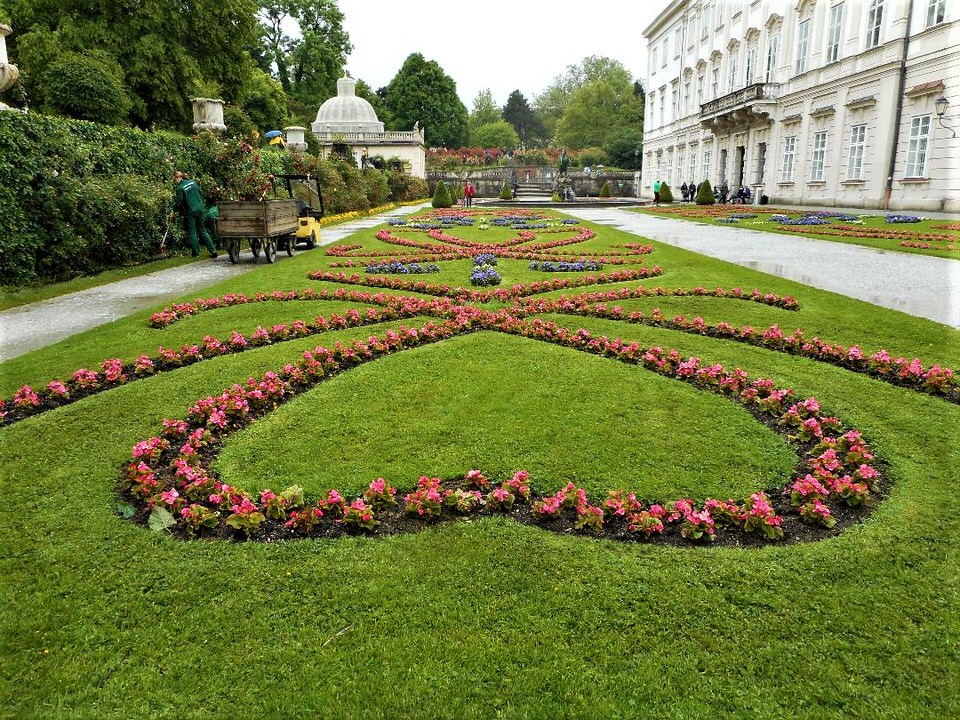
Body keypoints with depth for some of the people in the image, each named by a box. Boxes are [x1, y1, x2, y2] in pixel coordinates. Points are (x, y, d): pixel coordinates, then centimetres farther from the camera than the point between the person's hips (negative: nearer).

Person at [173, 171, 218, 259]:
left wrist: (174, 208, 7)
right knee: (203, 231, 12)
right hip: (200, 209, 6)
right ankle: (213, 250, 4)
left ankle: (195, 252, 10)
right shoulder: (193, 182, 6)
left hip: (190, 212, -5)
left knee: (191, 232, 7)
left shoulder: (180, 188, -12)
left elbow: (178, 202, -11)